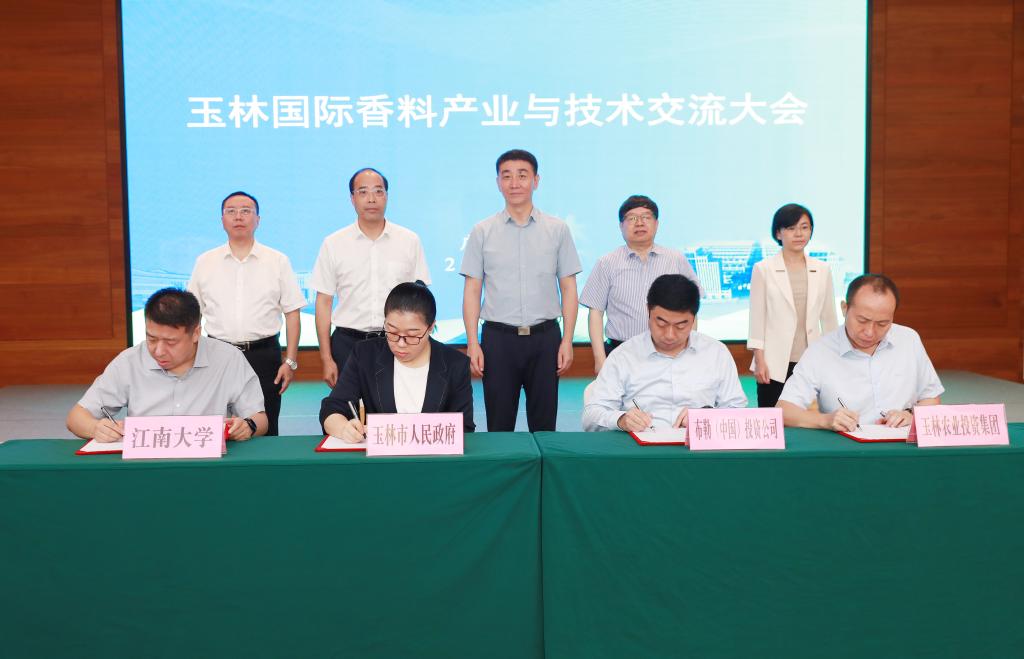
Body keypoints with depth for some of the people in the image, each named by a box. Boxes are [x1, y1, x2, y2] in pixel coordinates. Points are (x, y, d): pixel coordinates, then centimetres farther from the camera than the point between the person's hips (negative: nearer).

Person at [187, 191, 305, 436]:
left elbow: (292, 313, 3)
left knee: (264, 430, 5)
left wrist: (291, 361, -3)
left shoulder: (278, 261, 3)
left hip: (264, 355, -1)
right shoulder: (204, 262, 7)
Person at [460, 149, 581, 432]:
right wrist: (472, 343, -4)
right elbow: (472, 290, 3)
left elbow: (568, 288, 5)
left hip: (545, 336, 0)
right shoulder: (482, 232, 4)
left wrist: (567, 340, -2)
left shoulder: (558, 230, 5)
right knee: (499, 427, 5)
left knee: (544, 425, 6)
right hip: (498, 337, 0)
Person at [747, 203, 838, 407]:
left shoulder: (822, 270, 8)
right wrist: (759, 361, -6)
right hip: (775, 365, -2)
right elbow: (757, 318, 0)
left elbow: (829, 318, 13)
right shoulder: (763, 270, 0)